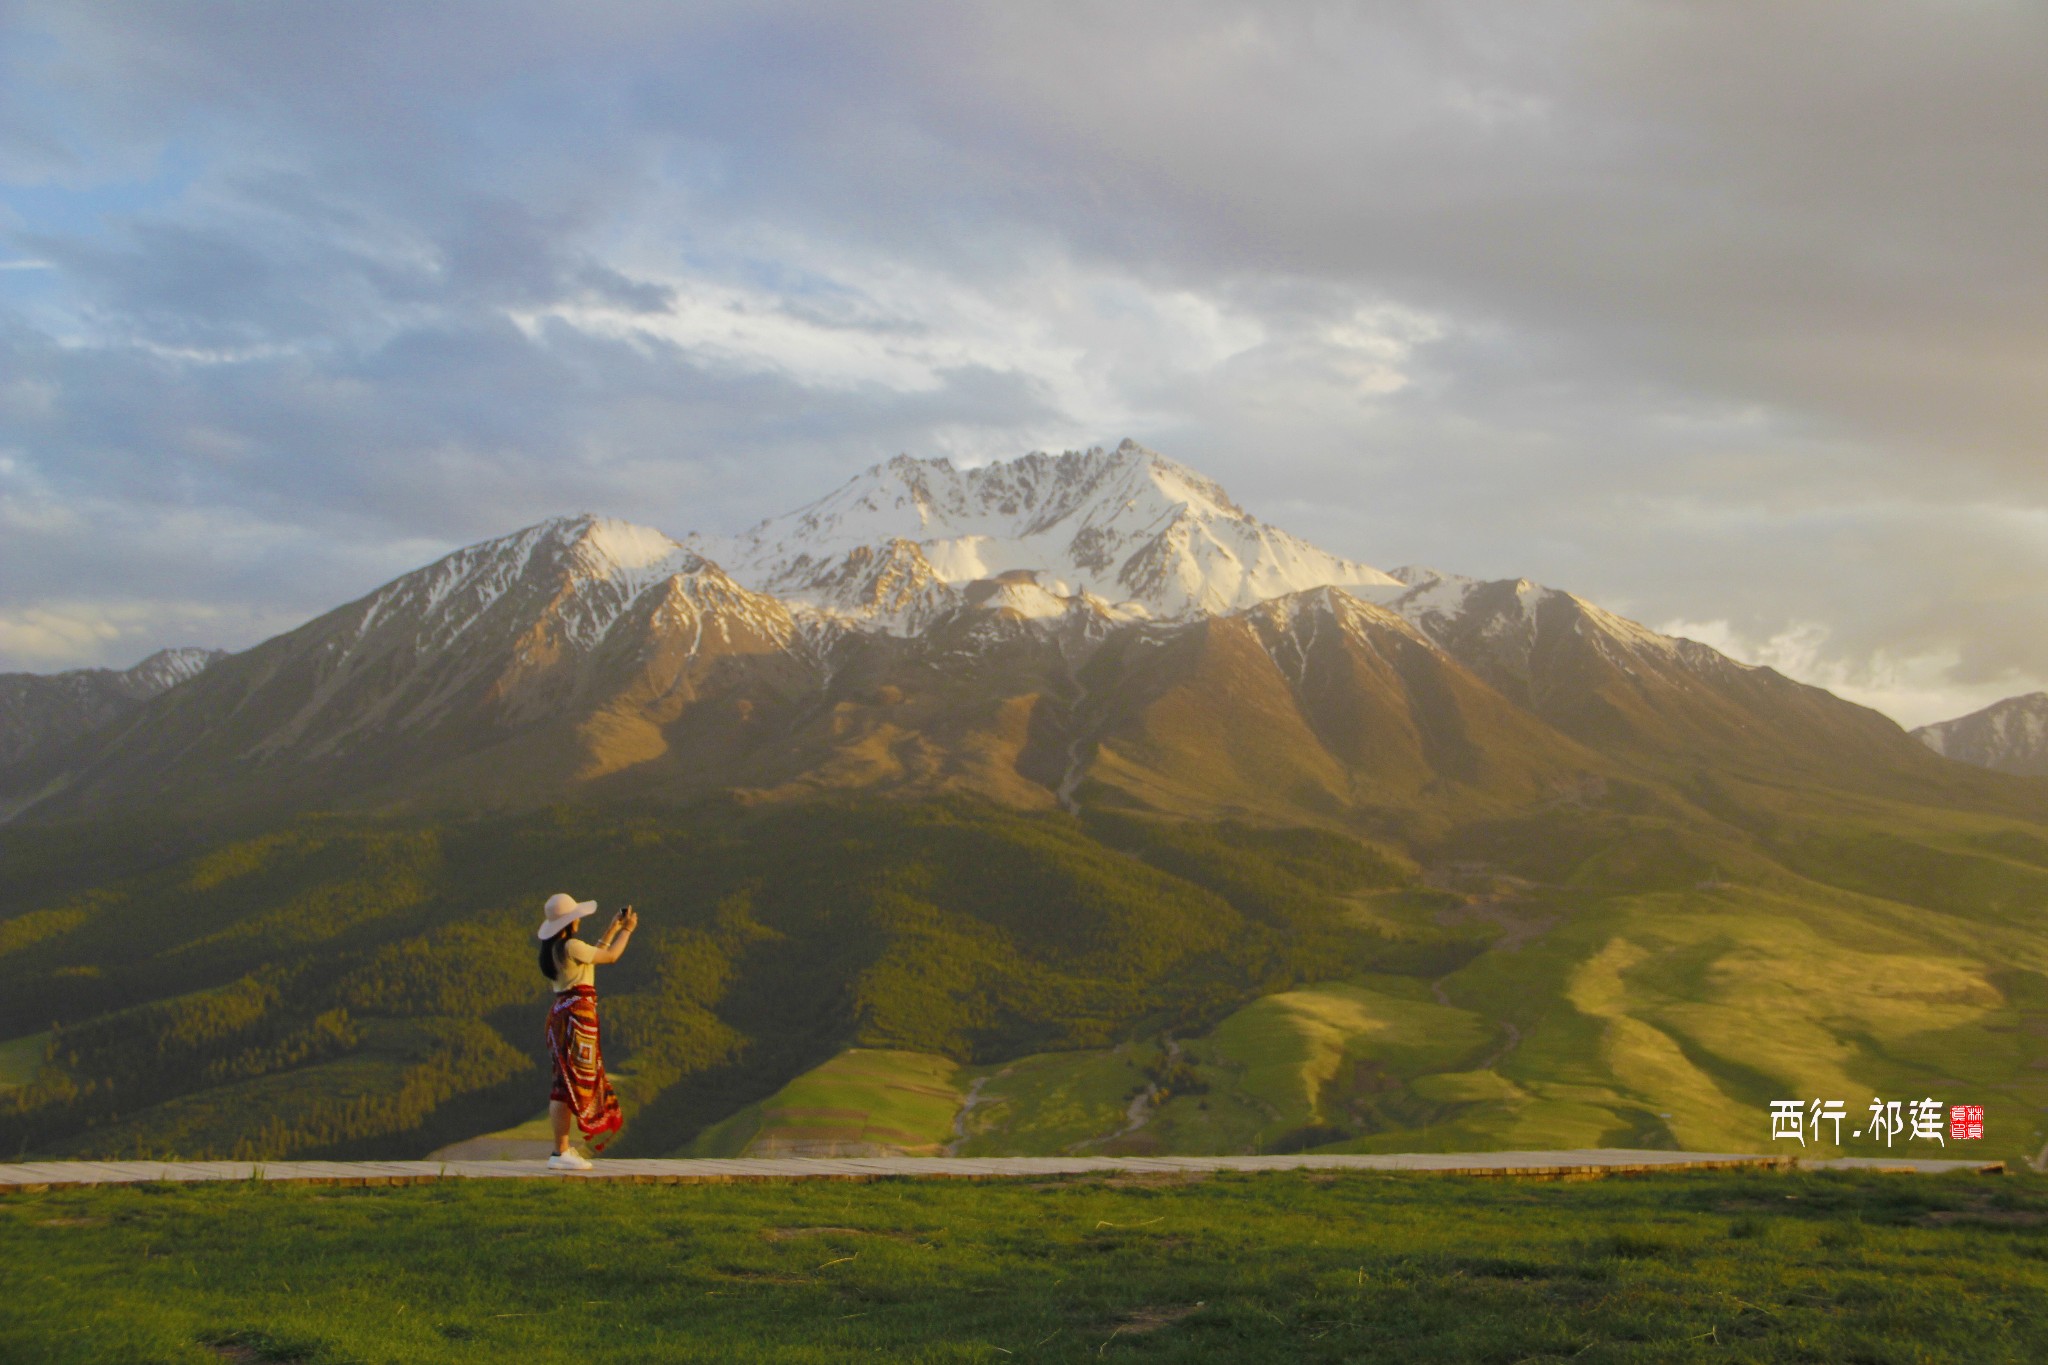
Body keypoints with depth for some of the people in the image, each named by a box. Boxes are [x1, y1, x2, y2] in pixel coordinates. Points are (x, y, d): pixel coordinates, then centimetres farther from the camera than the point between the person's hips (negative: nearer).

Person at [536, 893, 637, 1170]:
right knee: (571, 1084, -8)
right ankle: (560, 1153, -7)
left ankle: (564, 1149, 19)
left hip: (561, 1012, 10)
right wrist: (627, 930, 10)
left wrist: (613, 929, 29)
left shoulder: (554, 949, 14)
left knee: (567, 1082, 15)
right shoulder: (571, 946, -15)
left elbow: (595, 954, 26)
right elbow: (610, 956, -5)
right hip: (576, 1013, -10)